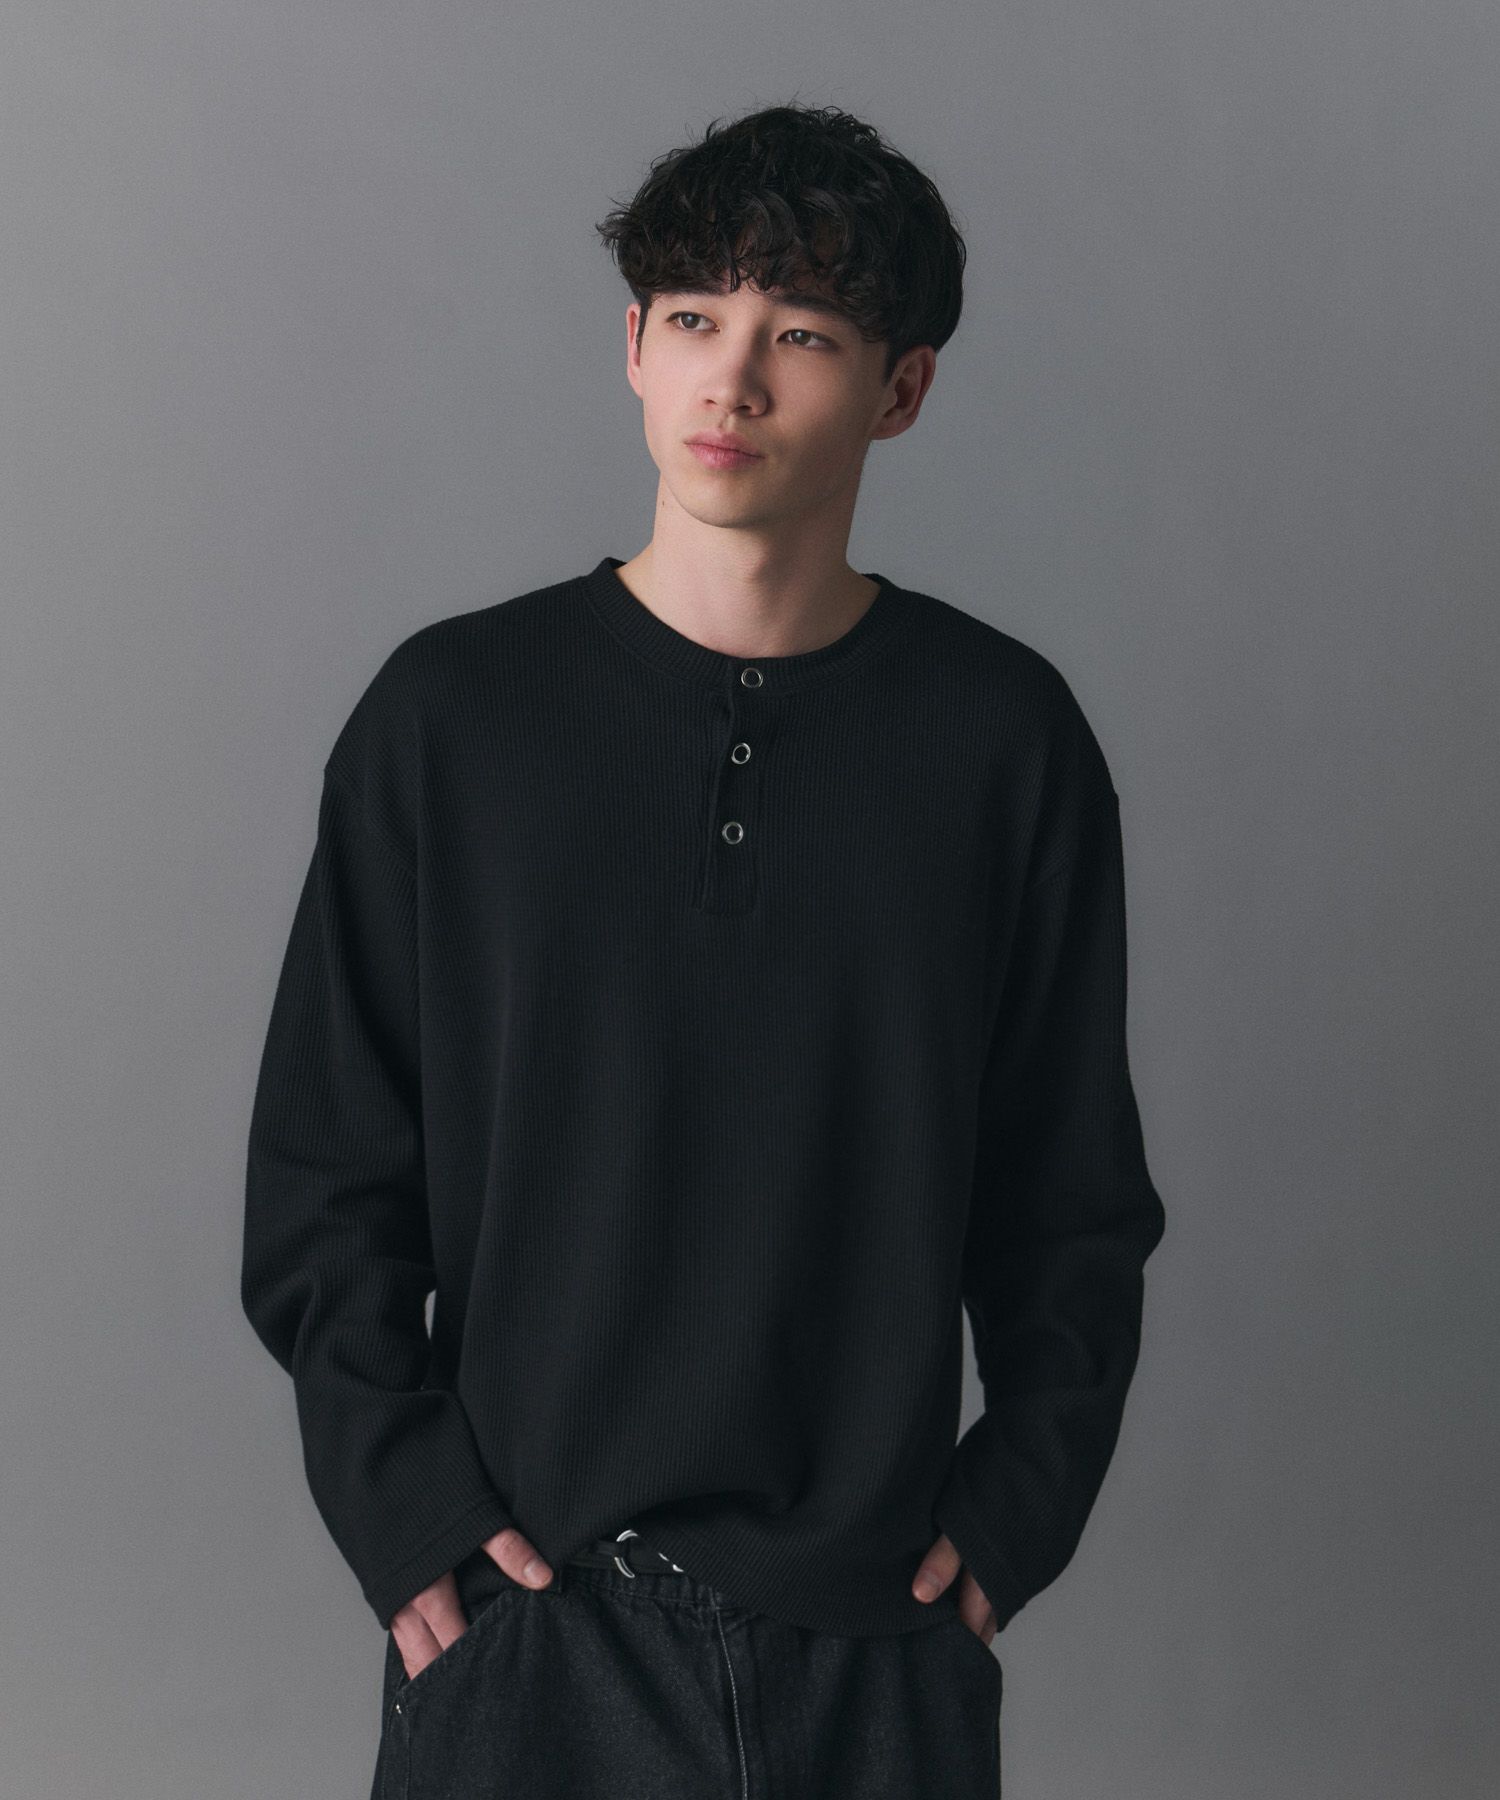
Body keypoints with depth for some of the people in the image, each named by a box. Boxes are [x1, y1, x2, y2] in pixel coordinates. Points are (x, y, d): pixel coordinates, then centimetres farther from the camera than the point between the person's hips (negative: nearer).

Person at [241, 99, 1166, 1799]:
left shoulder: (1005, 735, -1)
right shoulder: (450, 712, -3)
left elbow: (1075, 1196, 4)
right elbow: (321, 1174, 1)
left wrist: (1014, 1510, -2)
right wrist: (401, 1505, -6)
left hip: (879, 1631, 1)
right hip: (520, 1613, 0)